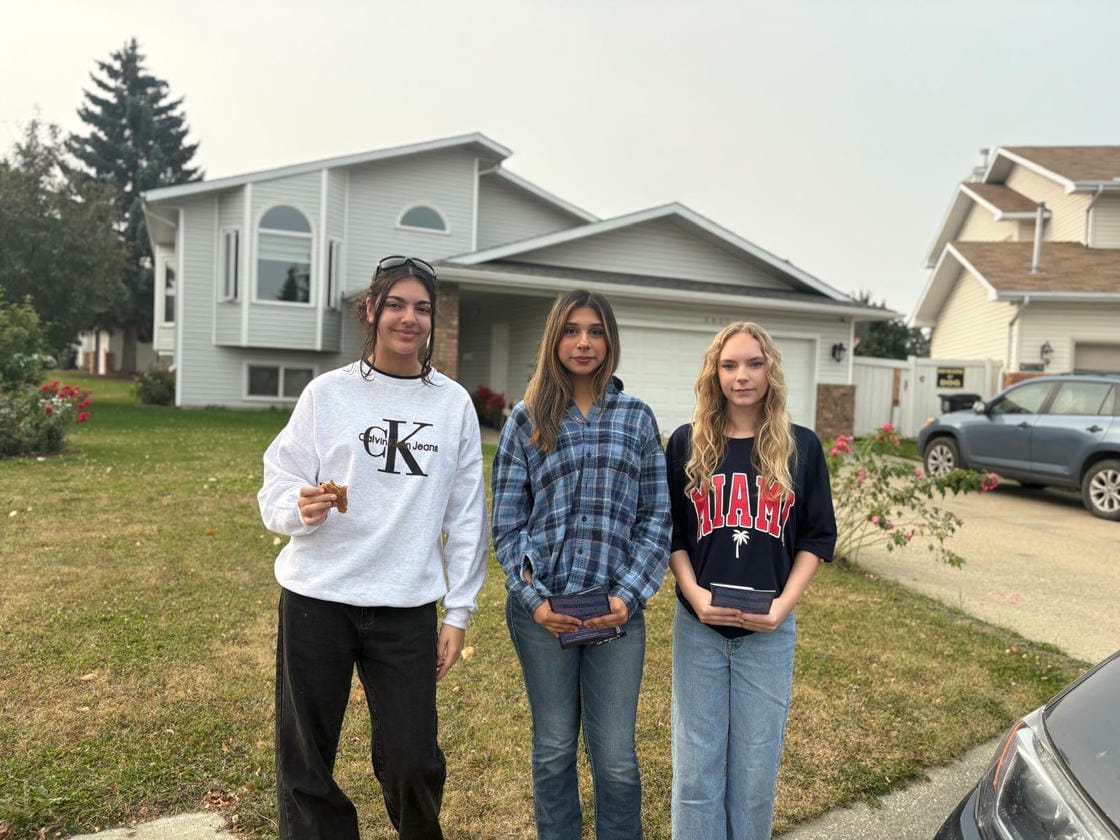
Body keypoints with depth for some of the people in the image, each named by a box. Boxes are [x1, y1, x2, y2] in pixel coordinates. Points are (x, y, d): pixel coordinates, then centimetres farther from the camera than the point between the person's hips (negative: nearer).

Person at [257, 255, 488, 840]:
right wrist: (300, 509, -22)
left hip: (407, 607, 1)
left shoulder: (453, 403, 4)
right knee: (305, 766, 9)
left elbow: (465, 515, 6)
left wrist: (459, 611, 5)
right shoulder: (328, 393, 0)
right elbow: (277, 486, 1)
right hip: (318, 599, 0)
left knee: (413, 763, 6)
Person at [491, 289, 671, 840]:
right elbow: (507, 523, 1)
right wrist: (533, 598, -8)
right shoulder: (526, 419, 3)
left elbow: (656, 516, 3)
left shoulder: (637, 418, 5)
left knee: (616, 757, 5)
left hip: (616, 608, 0)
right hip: (542, 607, 0)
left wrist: (628, 594, -7)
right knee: (554, 748, 14)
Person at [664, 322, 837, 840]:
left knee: (757, 765, 11)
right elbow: (670, 533, 3)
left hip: (769, 631, 0)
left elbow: (817, 538, 3)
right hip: (698, 626, 0)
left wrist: (783, 605, -9)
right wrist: (694, 593, -12)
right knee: (696, 765, 9)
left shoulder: (801, 447, 0)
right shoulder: (687, 444, 0)